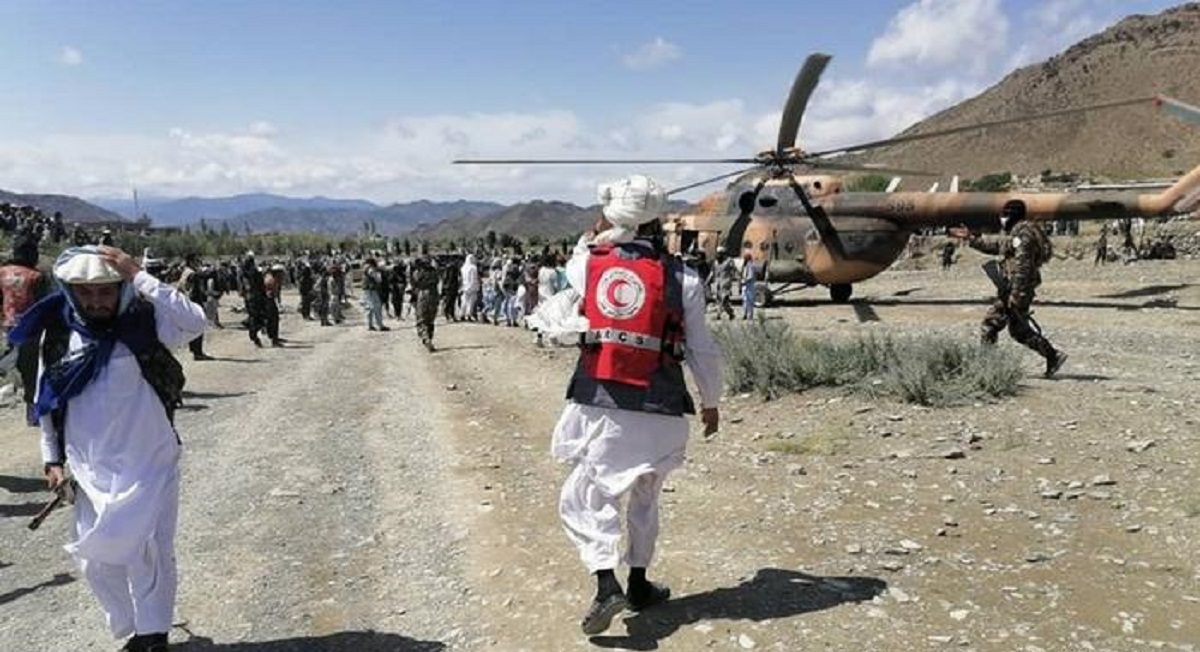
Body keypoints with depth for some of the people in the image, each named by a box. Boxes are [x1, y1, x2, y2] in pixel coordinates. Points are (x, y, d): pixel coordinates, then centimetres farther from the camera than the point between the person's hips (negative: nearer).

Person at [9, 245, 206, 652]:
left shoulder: (144, 324, -10)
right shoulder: (57, 334, 0)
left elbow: (194, 323, -30)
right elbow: (47, 401, 11)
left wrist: (139, 277, -29)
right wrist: (53, 459, 9)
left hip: (149, 466, -4)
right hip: (92, 472, 4)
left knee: (147, 553, -3)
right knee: (97, 561, 11)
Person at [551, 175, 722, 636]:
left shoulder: (588, 263, -1)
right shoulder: (681, 277, -3)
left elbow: (573, 268, 26)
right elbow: (702, 350, 2)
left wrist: (596, 236, 25)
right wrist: (711, 402, 15)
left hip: (599, 405, -1)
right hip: (659, 410, 1)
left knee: (584, 498, 9)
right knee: (645, 497, 21)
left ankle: (607, 585, -8)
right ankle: (639, 586, 32)